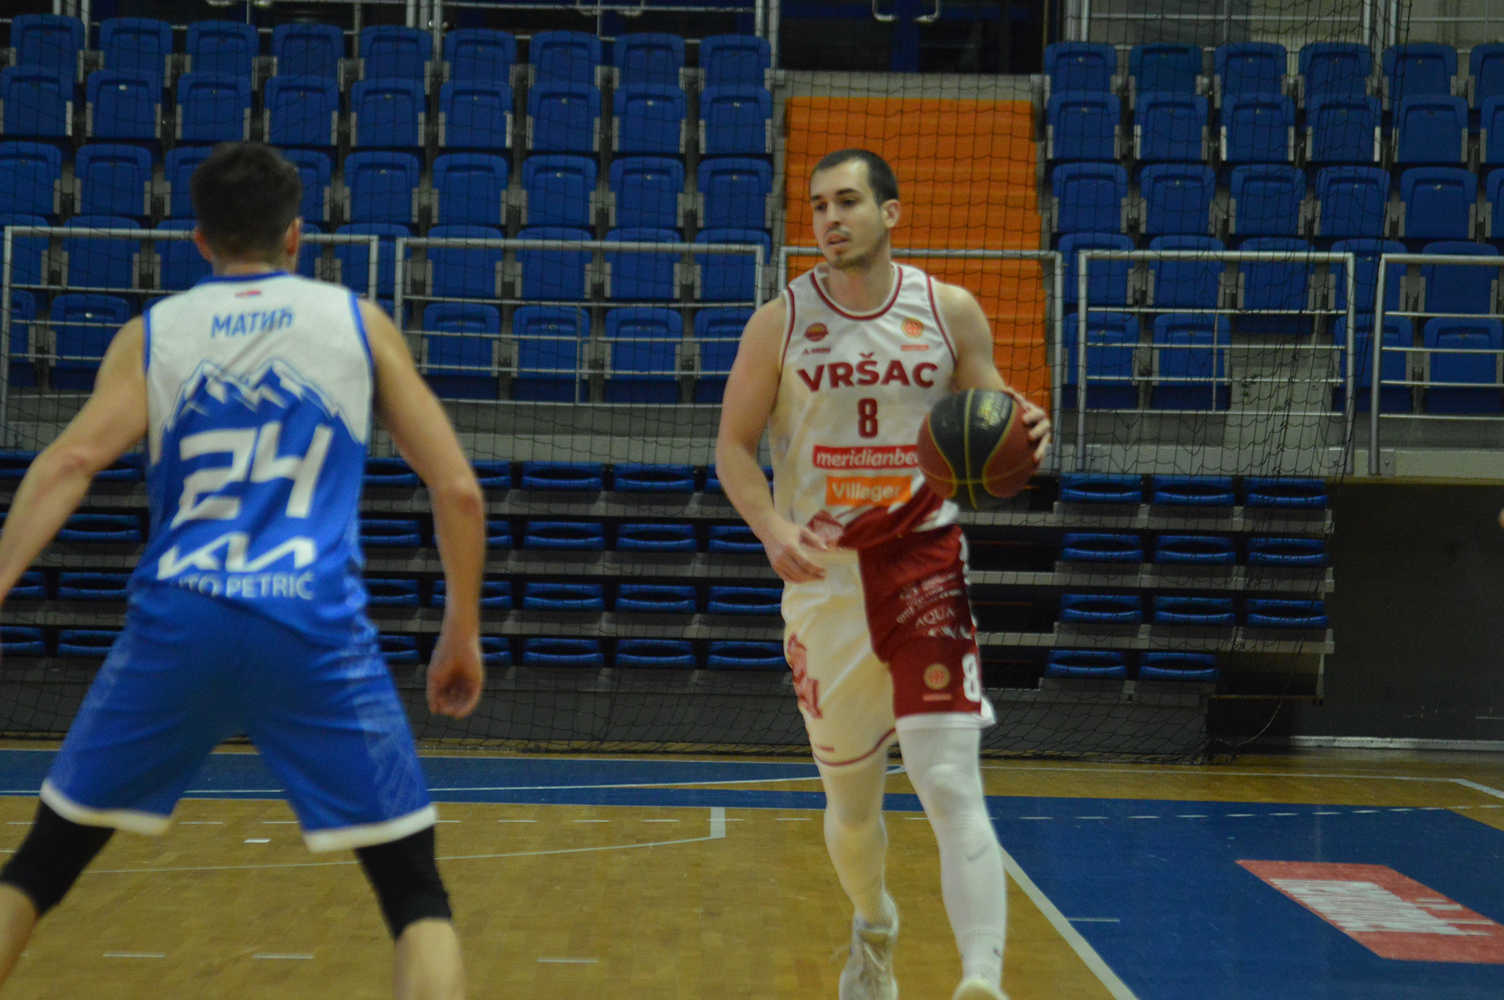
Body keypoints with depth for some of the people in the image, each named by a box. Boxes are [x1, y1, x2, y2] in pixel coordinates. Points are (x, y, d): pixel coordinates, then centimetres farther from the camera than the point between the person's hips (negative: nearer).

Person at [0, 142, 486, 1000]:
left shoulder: (152, 333, 13)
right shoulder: (359, 322, 13)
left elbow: (70, 462, -6)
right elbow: (459, 491, 8)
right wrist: (464, 634, 18)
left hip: (177, 620, 2)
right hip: (315, 629, -1)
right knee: (417, 894, 8)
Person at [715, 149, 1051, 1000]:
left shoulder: (952, 312, -1)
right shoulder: (781, 322, -2)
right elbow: (735, 446, 1)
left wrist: (1025, 435, -16)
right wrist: (774, 530, -17)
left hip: (924, 563, -1)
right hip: (823, 578, 2)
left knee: (951, 780, -18)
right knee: (851, 796, 15)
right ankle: (875, 930, 45)